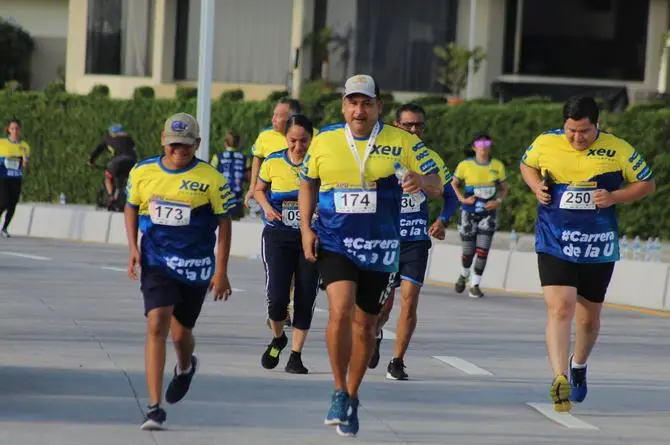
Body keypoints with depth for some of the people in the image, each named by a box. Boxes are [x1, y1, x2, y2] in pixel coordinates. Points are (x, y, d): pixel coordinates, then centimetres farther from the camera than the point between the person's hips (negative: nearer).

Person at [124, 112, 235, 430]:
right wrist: (133, 248, 3)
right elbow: (131, 207, 16)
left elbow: (224, 224, -1)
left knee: (181, 333, 12)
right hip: (156, 263, 1)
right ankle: (154, 407, -15)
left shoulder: (211, 179, -8)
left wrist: (221, 272, -4)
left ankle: (185, 367, 52)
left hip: (195, 267, -1)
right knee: (156, 326, -16)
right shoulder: (143, 172, 0)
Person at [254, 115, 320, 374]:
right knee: (277, 297, -10)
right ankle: (277, 339, 20)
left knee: (305, 299, -1)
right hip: (278, 237, 0)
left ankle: (296, 355, 11)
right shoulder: (273, 163, -1)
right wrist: (267, 206, -5)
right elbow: (259, 189, 15)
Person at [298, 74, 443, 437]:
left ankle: (351, 397, 29)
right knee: (341, 311, -22)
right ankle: (339, 392, -7)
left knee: (365, 325, 11)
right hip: (334, 243, -1)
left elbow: (436, 186, -3)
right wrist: (306, 228, 2)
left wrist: (422, 181, -27)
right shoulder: (323, 141, 2)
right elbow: (307, 183, 15)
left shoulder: (401, 142, -2)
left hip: (379, 248, 1)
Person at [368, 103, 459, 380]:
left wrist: (442, 221, -3)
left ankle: (397, 362, 1)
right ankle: (375, 335, 37)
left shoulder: (431, 159, 3)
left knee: (409, 300, -10)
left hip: (416, 240, 1)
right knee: (383, 304, 1)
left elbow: (450, 195, 13)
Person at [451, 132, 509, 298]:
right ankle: (464, 275, 35)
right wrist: (462, 199, -8)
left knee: (482, 251, -8)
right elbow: (454, 184, 8)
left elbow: (504, 188, 12)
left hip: (488, 213, 1)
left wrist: (499, 201, -7)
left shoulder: (498, 166, 1)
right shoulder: (465, 165, -4)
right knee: (468, 252, 3)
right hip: (469, 213, -1)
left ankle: (475, 285, 4)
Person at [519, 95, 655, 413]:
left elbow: (648, 184, 4)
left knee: (589, 318, 14)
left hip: (598, 249, 1)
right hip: (554, 245, -1)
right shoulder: (545, 143, -2)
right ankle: (560, 380, -25)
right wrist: (537, 187, -2)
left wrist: (615, 197, -13)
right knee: (559, 309, -19)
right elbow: (526, 165, 19)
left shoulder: (619, 150, -6)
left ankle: (578, 365, 43)